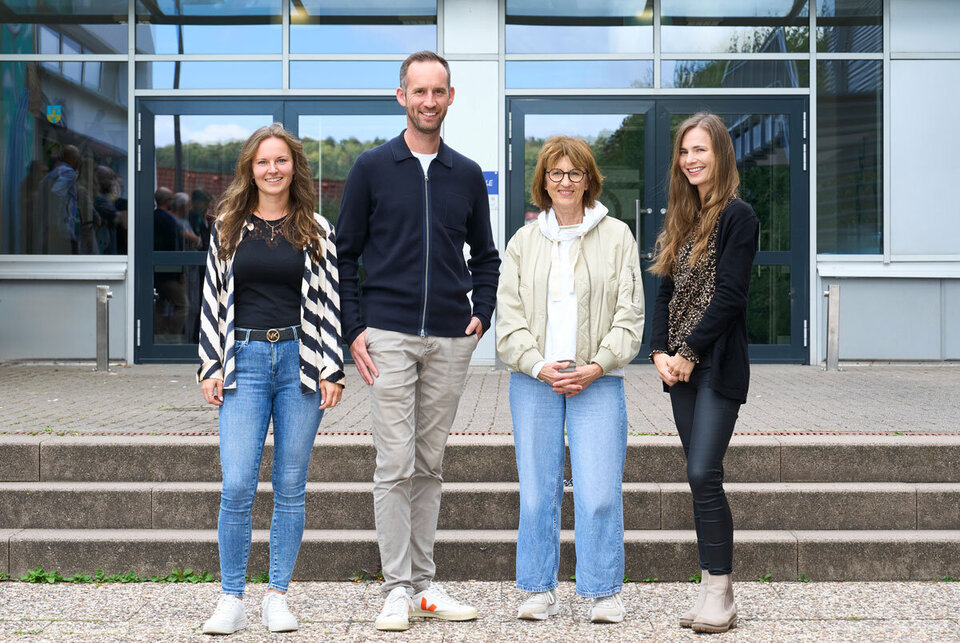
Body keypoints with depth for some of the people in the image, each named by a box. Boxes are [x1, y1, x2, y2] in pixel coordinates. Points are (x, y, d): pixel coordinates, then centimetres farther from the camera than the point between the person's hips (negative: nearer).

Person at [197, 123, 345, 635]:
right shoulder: (227, 227, 10)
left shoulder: (317, 229, 7)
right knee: (237, 485, -9)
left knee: (290, 486, 4)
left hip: (299, 361, 0)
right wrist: (209, 367, 3)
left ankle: (277, 595, 15)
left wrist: (332, 371, -1)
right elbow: (213, 301, 10)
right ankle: (231, 599, 3)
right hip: (244, 362, 0)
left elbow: (330, 302, 5)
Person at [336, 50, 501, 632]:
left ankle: (425, 583, 16)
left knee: (430, 466, 9)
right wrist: (354, 328, -4)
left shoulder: (467, 175, 12)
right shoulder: (372, 168, 3)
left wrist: (482, 314, 5)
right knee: (395, 466, -5)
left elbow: (486, 256, 20)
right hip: (389, 337, -3)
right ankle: (398, 589, 2)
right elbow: (345, 253, 5)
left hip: (451, 340, 3)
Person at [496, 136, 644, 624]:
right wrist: (539, 365, -8)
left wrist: (596, 367, -9)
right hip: (534, 381, 2)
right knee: (537, 489, 4)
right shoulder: (523, 241, 13)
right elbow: (509, 314, 6)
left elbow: (629, 313, 3)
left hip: (598, 381, -2)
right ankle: (540, 591, 16)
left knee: (599, 492, -7)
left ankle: (604, 592, 7)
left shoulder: (617, 237, 8)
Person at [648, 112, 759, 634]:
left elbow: (729, 296, -13)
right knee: (699, 477, 7)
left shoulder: (737, 216, -7)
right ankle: (712, 590, 12)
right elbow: (666, 291, 13)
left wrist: (689, 353, -12)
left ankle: (719, 595, -4)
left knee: (704, 474, -12)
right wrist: (660, 352, 0)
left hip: (718, 366, -7)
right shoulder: (682, 218, 16)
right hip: (681, 368, 7)